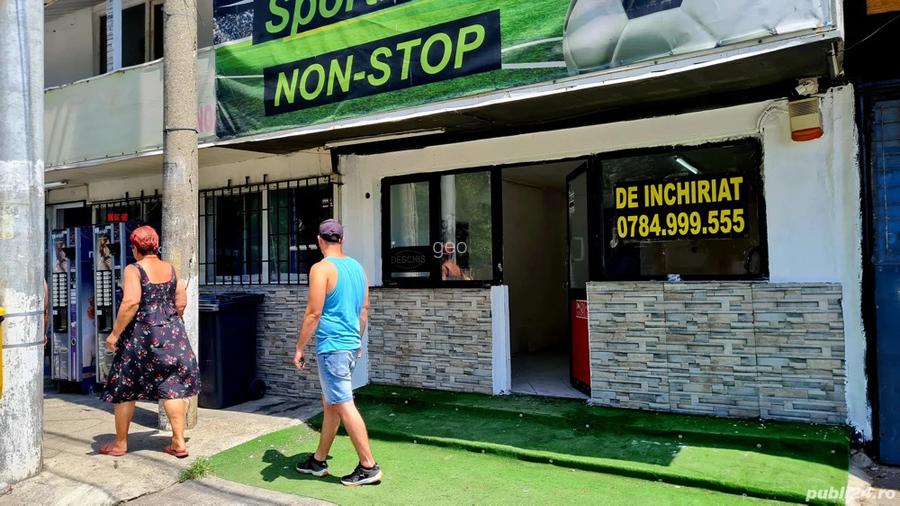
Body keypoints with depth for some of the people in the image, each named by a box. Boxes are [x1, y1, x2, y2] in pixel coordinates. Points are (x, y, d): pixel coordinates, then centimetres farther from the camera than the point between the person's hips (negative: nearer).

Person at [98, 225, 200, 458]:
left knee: (124, 388, 11)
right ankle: (179, 443, 7)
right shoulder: (170, 268, 7)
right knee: (172, 386, 6)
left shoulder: (133, 270, -9)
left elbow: (131, 303, -19)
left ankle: (120, 444, 24)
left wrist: (115, 333, -13)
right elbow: (181, 301, 8)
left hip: (141, 334, -5)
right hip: (172, 333, 5)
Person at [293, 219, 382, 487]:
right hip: (352, 344, 9)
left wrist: (299, 348, -8)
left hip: (332, 347, -9)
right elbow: (364, 309, 16)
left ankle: (368, 466, 2)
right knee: (330, 403, 18)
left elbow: (313, 313, -16)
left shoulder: (321, 268, -13)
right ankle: (319, 460, 29)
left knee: (344, 406, -3)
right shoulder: (357, 267, 10)